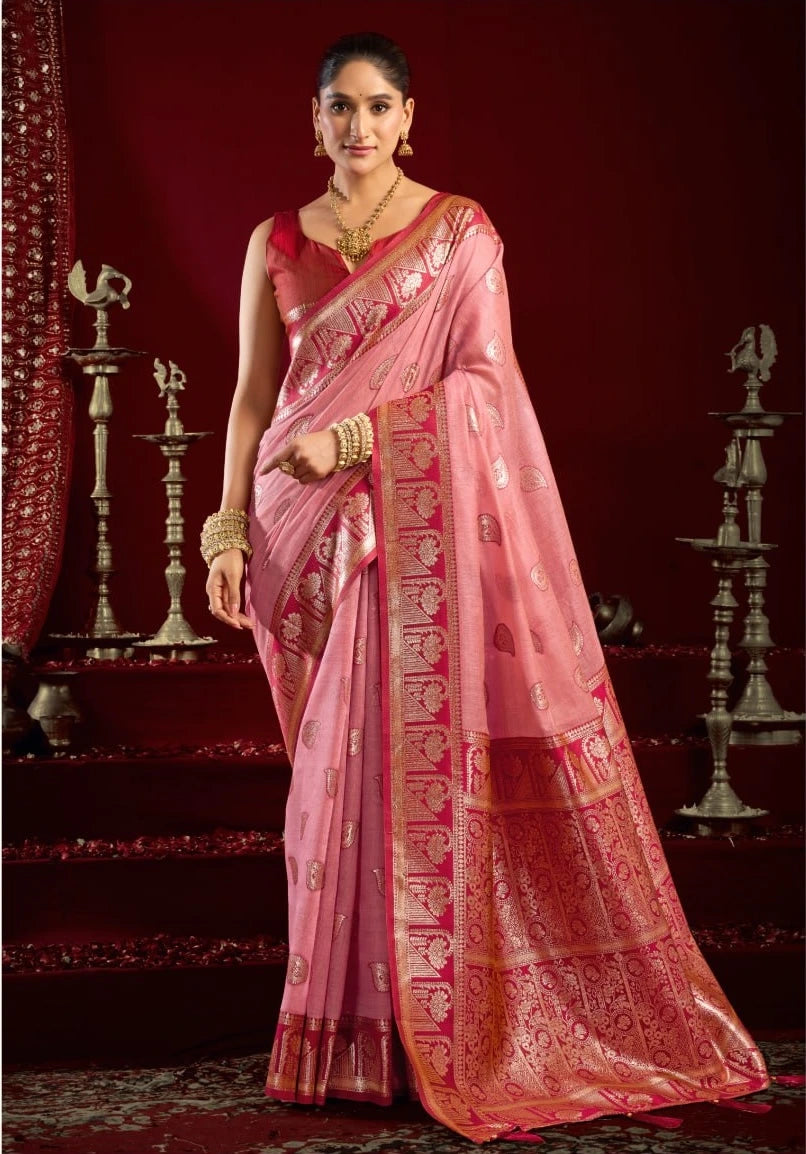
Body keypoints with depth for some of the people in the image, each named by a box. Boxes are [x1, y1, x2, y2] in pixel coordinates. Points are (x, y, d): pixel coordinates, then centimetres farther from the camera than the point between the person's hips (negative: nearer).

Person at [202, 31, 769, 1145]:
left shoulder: (460, 233, 2)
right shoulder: (277, 244, 12)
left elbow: (484, 380, -6)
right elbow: (253, 396, 11)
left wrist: (352, 438, -15)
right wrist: (230, 531, 2)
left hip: (424, 520, -3)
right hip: (310, 529, 3)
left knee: (417, 745, -6)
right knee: (339, 758, 3)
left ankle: (425, 1017, 4)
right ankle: (348, 1015, 11)